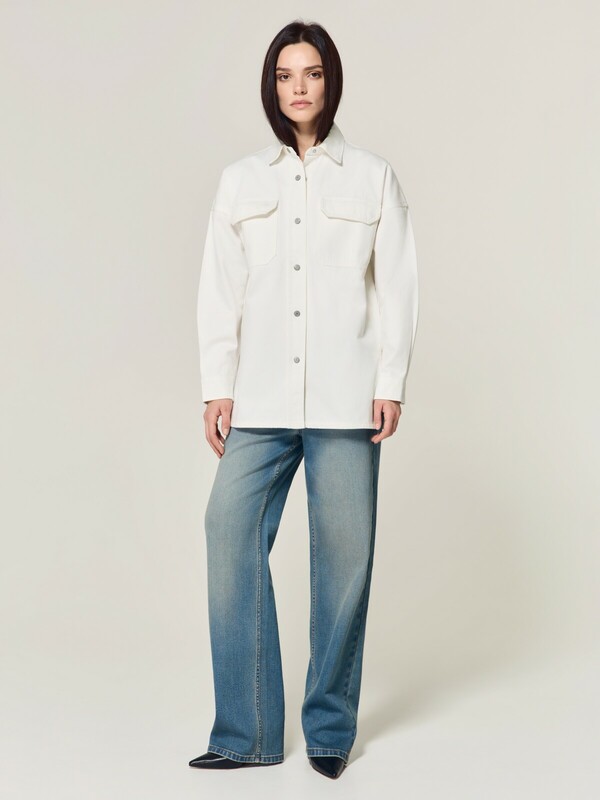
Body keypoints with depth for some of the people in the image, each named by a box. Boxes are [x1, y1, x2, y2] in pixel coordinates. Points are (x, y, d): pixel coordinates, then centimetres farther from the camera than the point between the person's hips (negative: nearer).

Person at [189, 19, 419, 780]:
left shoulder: (373, 177, 8)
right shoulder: (240, 181, 12)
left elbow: (398, 286, 5)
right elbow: (219, 289, 9)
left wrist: (390, 384, -2)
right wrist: (217, 388, 1)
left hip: (345, 400, -1)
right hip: (260, 400, 2)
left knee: (344, 551, -1)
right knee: (231, 532, -10)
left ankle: (330, 729, 14)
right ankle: (245, 731, -1)